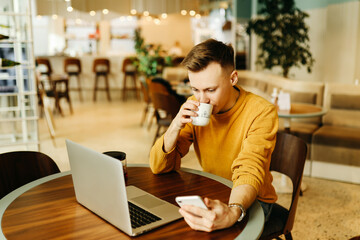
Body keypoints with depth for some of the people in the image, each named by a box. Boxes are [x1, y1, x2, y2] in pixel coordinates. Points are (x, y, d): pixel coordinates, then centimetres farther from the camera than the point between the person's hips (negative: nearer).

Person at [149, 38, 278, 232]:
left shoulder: (261, 112, -20)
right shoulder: (195, 107, -7)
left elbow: (249, 173, -31)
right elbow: (159, 167, -7)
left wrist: (232, 213, -52)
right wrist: (176, 126, -25)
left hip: (253, 199, -4)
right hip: (211, 196, 4)